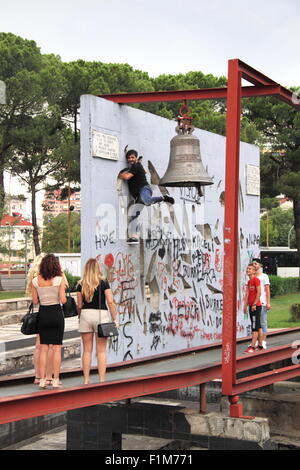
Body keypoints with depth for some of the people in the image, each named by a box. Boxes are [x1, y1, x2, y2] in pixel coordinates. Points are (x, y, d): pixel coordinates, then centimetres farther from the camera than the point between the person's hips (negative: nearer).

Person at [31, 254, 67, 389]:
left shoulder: (35, 281, -2)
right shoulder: (59, 280, -10)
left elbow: (35, 301, 2)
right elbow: (63, 300, -11)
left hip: (43, 313, 3)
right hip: (56, 313, -3)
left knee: (43, 348, 9)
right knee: (57, 348, 3)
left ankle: (42, 379, 7)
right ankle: (55, 380, 3)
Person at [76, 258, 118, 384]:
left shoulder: (81, 285, 2)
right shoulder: (103, 283, -3)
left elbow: (79, 304, 4)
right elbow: (110, 302, -8)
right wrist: (114, 319, -3)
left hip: (86, 314, 2)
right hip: (101, 315, -2)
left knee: (87, 350, 8)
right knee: (101, 351, 3)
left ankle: (86, 380, 10)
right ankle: (102, 380, 2)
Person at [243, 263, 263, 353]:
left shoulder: (256, 280, -9)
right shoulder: (249, 282, 17)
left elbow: (259, 292, -16)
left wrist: (254, 304, -19)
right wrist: (245, 305, 12)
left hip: (256, 306, -9)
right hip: (251, 306, 9)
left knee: (255, 327, -10)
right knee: (258, 326, 12)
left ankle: (252, 347, -14)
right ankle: (260, 345, 17)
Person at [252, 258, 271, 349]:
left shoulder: (264, 276, 2)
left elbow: (267, 290, -2)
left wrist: (268, 303, -10)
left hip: (262, 303, -5)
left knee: (263, 322, -3)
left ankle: (263, 342, -1)